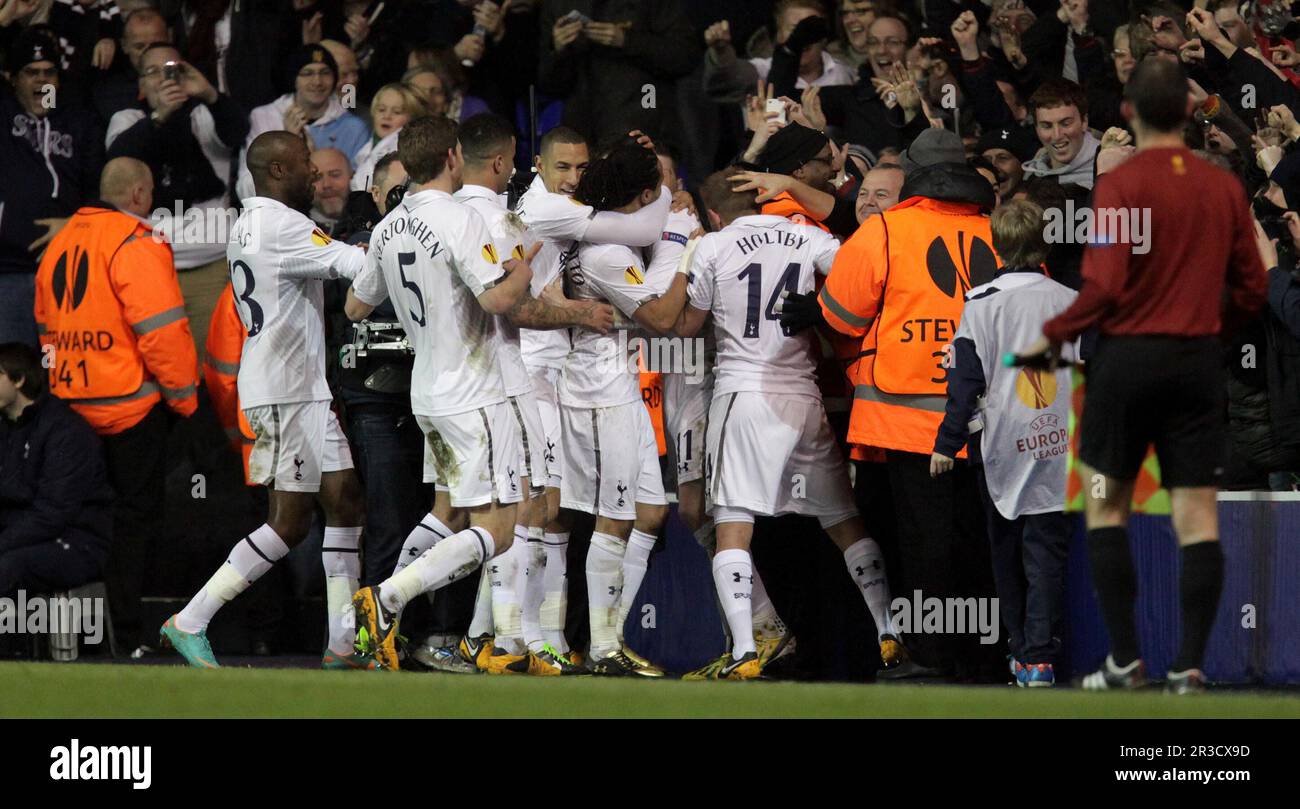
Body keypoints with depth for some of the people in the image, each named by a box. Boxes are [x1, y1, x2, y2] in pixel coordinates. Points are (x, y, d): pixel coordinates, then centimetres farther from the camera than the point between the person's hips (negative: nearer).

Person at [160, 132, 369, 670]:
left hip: (306, 389, 10)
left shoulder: (251, 224, 17)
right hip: (285, 392, -10)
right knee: (290, 522, -9)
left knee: (345, 500, 6)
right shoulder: (278, 223, -15)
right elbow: (353, 264, -19)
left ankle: (343, 644, 5)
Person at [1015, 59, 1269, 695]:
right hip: (1199, 366, 3)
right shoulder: (1224, 188, 4)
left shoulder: (1121, 185, -10)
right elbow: (1251, 288, 8)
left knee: (1106, 506, 9)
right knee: (1197, 516, 3)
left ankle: (1125, 657, 5)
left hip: (1128, 357, -3)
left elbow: (1104, 286, -17)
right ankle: (1189, 662, -3)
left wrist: (1052, 336, -4)